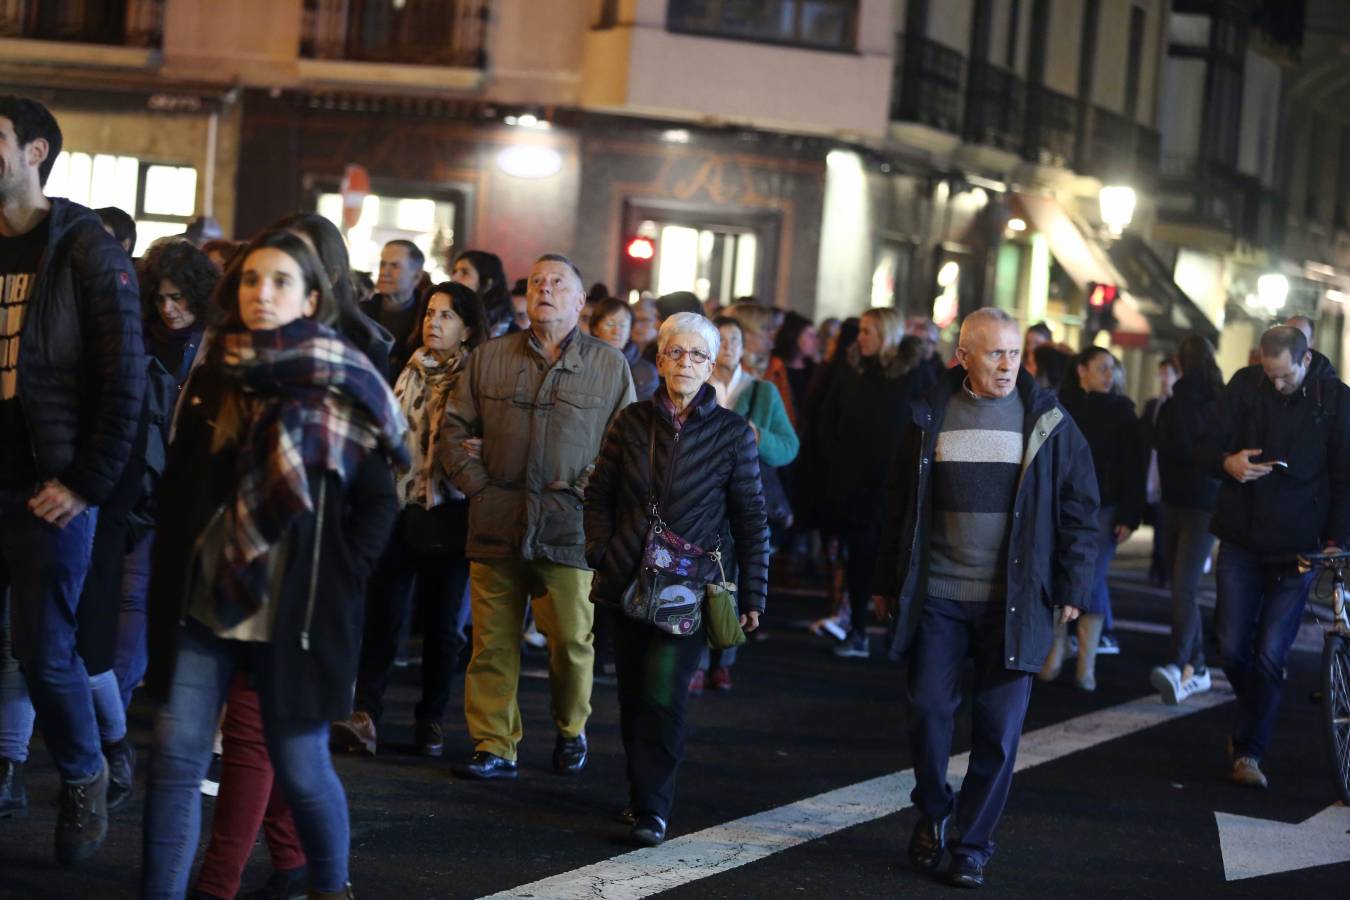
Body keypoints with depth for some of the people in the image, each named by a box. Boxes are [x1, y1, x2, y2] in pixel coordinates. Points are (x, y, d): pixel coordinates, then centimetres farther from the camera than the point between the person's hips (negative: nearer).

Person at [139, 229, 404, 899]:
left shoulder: (343, 386, -4)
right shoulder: (213, 374, 8)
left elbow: (379, 504, -2)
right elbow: (177, 486, 13)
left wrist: (339, 579, -10)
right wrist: (170, 581, 6)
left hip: (294, 611, -3)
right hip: (203, 601, 4)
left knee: (300, 768, 6)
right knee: (175, 760, -3)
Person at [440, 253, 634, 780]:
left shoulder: (610, 366, 6)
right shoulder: (489, 358, 9)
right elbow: (454, 428, 13)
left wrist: (586, 490, -3)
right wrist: (475, 484, 2)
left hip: (570, 528, -1)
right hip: (496, 527, 2)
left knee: (571, 640, -2)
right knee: (493, 643, 2)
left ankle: (571, 731, 22)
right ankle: (494, 748, 10)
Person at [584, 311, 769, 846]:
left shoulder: (733, 433, 0)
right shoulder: (632, 422, 6)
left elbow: (750, 519, 3)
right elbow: (599, 495, 13)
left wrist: (752, 595, 0)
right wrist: (600, 560, 2)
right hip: (629, 582, 3)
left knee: (663, 696, -12)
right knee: (633, 696, 8)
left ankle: (653, 809, -6)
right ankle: (642, 795, 24)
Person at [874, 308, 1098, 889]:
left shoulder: (1047, 420, -1)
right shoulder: (930, 417, 4)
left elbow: (1080, 508, 2)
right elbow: (900, 503, 11)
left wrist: (1072, 588, -2)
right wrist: (889, 581, 11)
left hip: (1013, 600, -1)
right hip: (937, 594, 1)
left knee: (1000, 726, 0)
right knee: (928, 709, -1)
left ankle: (972, 843, 12)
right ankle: (933, 812, 24)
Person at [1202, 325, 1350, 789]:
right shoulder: (1244, 386, -1)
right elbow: (1210, 446, 5)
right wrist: (1228, 462, -19)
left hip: (1297, 549, -2)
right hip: (1240, 541, 2)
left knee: (1269, 656, -4)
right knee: (1232, 648, 3)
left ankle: (1249, 749, 8)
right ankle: (1254, 716, 32)